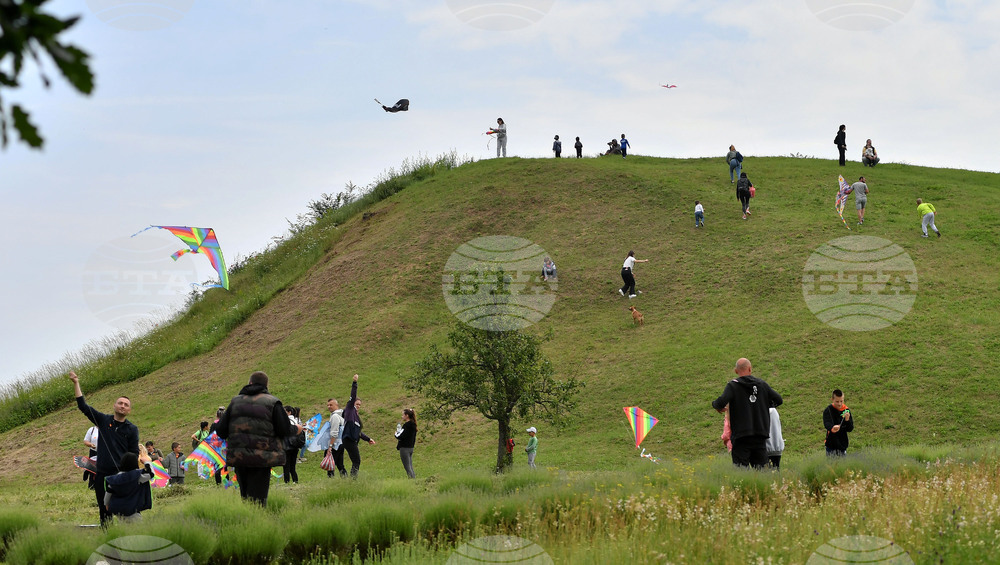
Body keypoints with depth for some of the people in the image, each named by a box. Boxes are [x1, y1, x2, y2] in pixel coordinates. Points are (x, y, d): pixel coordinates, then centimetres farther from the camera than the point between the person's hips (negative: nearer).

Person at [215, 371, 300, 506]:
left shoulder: (236, 401, 9)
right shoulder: (272, 403, -2)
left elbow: (220, 430, 7)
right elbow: (284, 430, -6)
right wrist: (296, 429, 15)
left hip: (238, 457, 4)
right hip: (262, 459, -4)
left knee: (245, 496, 16)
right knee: (258, 500, -5)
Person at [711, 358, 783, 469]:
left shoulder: (733, 385, -5)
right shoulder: (762, 384, 8)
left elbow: (721, 402, -19)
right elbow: (778, 400, 10)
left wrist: (714, 404, 4)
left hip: (741, 435, -3)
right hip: (761, 433, 4)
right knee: (760, 469, 8)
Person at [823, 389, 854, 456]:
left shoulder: (846, 410, 0)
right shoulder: (828, 410, -11)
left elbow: (850, 429, -2)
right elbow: (827, 424, -30)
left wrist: (847, 420, -23)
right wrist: (832, 428, -54)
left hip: (843, 444, 3)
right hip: (831, 445, -3)